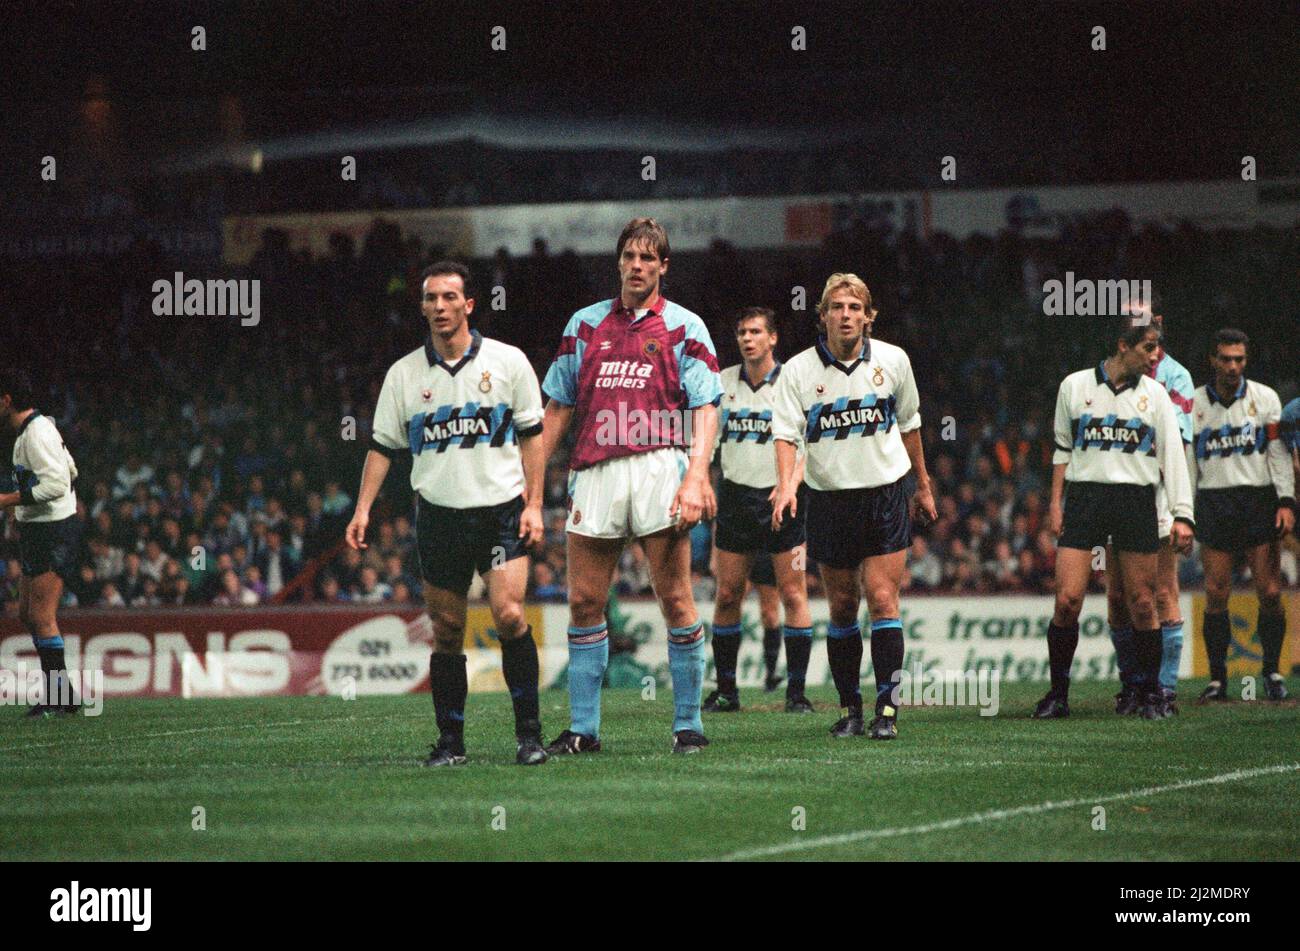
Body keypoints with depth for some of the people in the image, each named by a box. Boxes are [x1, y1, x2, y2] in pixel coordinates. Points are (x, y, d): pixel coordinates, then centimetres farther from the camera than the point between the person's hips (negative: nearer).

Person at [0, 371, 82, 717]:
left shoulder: (36, 434, -18)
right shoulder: (41, 426, 15)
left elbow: (57, 483, -25)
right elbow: (69, 470, 26)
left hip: (49, 533, -11)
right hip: (37, 532, 11)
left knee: (42, 617, -9)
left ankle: (57, 699, -6)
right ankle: (61, 692, 16)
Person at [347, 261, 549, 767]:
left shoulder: (508, 361, 1)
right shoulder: (404, 374, 6)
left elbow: (531, 436, 5)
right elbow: (382, 446, 10)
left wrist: (534, 505, -2)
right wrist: (363, 510, 1)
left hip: (501, 509, -2)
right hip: (438, 513, 2)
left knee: (508, 613, -16)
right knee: (446, 631, 2)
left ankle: (529, 732, -7)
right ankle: (450, 740, 10)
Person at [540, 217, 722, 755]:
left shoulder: (684, 327, 7)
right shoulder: (585, 324, 17)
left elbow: (705, 409, 0)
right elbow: (558, 407, 20)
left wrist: (696, 478, -13)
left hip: (660, 466, -3)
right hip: (594, 473, 3)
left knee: (676, 601, -5)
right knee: (584, 603, 1)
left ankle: (688, 725, 1)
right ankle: (583, 729, 7)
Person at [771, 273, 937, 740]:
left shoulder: (892, 360, 1)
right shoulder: (798, 370, -5)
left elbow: (908, 424, 14)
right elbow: (786, 433, -12)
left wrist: (923, 486, 19)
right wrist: (785, 484, -30)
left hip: (886, 492, 0)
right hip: (829, 499, 0)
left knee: (883, 601, -9)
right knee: (842, 609, 5)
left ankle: (887, 708, -9)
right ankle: (850, 709, 14)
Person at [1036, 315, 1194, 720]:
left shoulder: (1155, 394, 7)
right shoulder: (1075, 387, 6)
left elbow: (1173, 455, 6)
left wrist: (1182, 515, -1)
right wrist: (1056, 503, 7)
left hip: (1136, 502, 1)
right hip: (1083, 499, -1)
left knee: (1141, 603, -1)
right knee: (1067, 601, -8)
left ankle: (1150, 695, 11)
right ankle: (1058, 694, 4)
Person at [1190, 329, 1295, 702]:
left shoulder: (1265, 398, 4)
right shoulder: (1194, 404, 7)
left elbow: (1279, 453, 3)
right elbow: (1187, 463, 10)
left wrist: (1286, 502, -7)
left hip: (1259, 501, -1)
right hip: (1213, 503, 1)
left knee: (1270, 593, -5)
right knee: (1216, 596, -3)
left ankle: (1272, 671, 8)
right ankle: (1217, 678, 3)